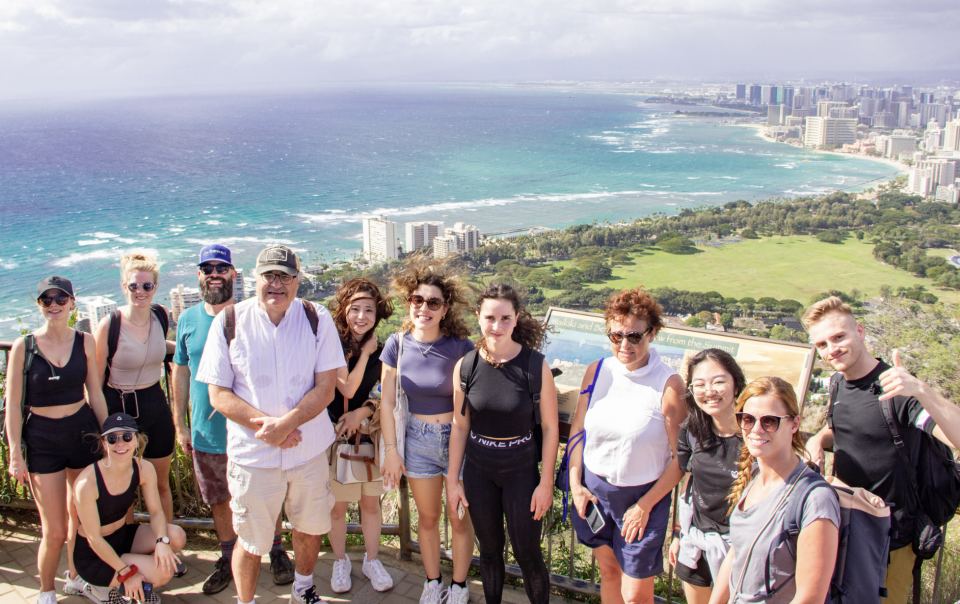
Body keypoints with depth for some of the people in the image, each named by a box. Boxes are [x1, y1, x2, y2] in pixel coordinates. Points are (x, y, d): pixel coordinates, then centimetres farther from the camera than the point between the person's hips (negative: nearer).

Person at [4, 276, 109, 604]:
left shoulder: (85, 342, 0)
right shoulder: (23, 347, -7)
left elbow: (95, 395, 7)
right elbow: (13, 405, -5)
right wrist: (15, 454, -7)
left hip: (83, 430, 3)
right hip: (42, 439, -3)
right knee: (55, 531, -1)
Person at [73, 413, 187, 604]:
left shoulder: (144, 470, -12)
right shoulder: (88, 482, -29)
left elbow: (156, 511, -4)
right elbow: (94, 538, -22)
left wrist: (162, 541, -26)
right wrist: (126, 573, -21)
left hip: (123, 536, 6)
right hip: (93, 556, -6)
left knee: (177, 537, -17)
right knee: (163, 572, -21)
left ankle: (134, 586, 5)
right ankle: (101, 587, 3)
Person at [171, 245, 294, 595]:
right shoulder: (188, 320, 2)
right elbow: (181, 373, 9)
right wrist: (180, 424, 9)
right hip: (206, 434, 3)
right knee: (219, 501, 16)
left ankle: (277, 552, 31)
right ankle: (228, 559, 35)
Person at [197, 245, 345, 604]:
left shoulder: (317, 319, -4)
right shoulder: (229, 322, -6)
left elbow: (326, 388, -9)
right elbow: (218, 395, -6)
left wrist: (285, 424, -24)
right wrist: (265, 425, -20)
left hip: (310, 450, 2)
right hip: (252, 454, -2)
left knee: (311, 529, 18)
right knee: (251, 542, 7)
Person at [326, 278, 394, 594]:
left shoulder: (382, 350, 0)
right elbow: (347, 388, -18)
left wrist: (362, 412, -11)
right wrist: (364, 353, -16)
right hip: (336, 432, -3)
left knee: (371, 501, 12)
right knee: (337, 505, 8)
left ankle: (372, 560, 30)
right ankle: (340, 561, 28)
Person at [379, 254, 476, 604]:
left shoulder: (461, 348, -16)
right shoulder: (398, 345, -8)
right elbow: (387, 402, 0)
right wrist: (391, 450, 0)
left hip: (457, 438, -2)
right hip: (418, 440, 3)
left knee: (459, 519, 10)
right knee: (427, 517, 18)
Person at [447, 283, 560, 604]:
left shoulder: (536, 366, -16)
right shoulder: (466, 366, -8)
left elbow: (550, 427, -8)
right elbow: (460, 426, 2)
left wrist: (546, 482, -7)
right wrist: (452, 479, 4)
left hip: (521, 469, -2)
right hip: (478, 471, 3)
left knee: (528, 554, 7)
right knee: (489, 550, 18)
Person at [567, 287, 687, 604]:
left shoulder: (669, 385, -17)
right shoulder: (597, 371, -4)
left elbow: (681, 457, -13)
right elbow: (578, 429, 7)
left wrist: (645, 506, -11)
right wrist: (575, 483, 0)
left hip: (642, 495, -4)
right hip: (593, 488, 4)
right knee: (608, 570, 20)